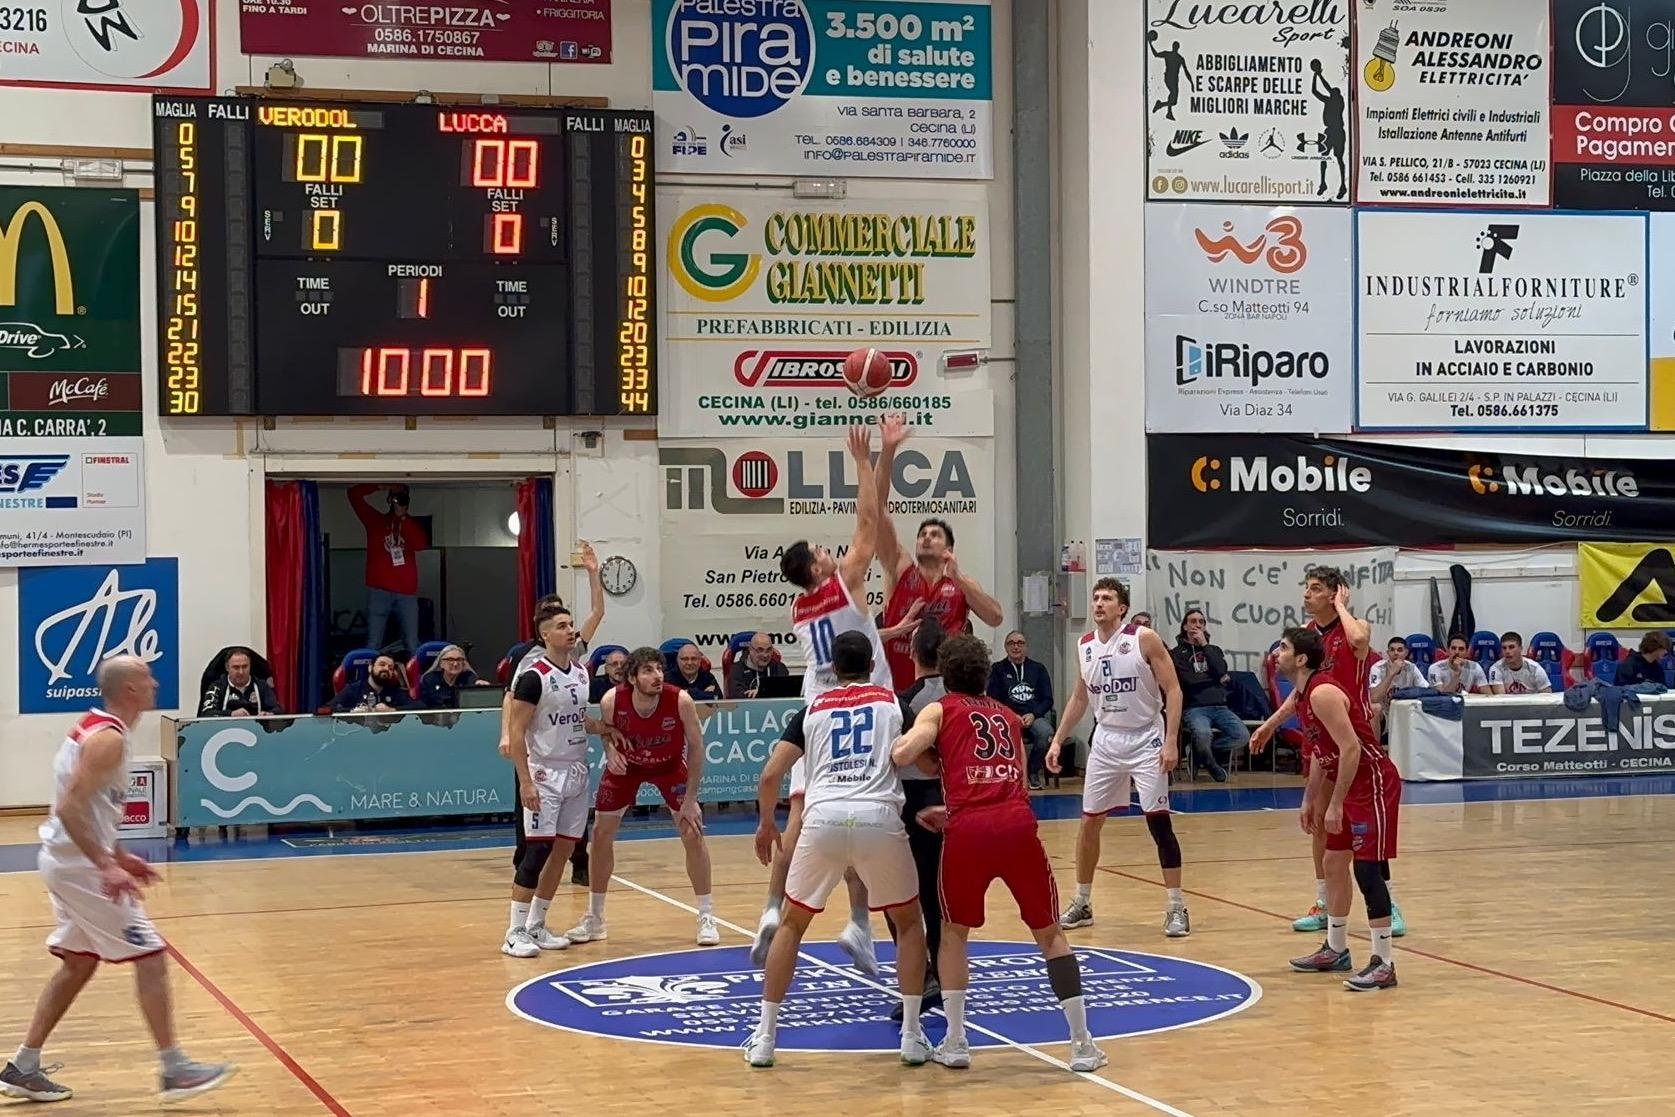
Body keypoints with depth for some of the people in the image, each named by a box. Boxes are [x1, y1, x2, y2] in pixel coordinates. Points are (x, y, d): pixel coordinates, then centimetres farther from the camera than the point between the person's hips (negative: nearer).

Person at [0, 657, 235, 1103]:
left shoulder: (95, 727, 13)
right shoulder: (108, 739, -18)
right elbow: (70, 808, -27)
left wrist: (119, 856, 22)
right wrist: (106, 866, -29)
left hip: (67, 861, 10)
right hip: (80, 864, -10)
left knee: (78, 963, 18)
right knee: (150, 956, -6)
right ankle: (174, 1070, -3)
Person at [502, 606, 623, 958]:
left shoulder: (582, 672, 7)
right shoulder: (534, 677, -15)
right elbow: (517, 733, -16)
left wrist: (601, 728, 5)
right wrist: (525, 782, -21)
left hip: (577, 773, 8)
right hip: (546, 774, -7)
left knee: (564, 850, 9)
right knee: (538, 850, -10)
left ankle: (536, 926, 19)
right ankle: (515, 933, -5)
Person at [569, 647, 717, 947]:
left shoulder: (681, 701, -32)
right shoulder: (612, 701, -30)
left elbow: (695, 746, -18)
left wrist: (690, 799, -18)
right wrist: (610, 751, -28)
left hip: (670, 765, -1)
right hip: (626, 764, 1)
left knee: (693, 833, -9)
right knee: (601, 833, 2)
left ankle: (707, 917, 5)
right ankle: (594, 918, 17)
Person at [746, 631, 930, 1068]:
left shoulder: (812, 710, 21)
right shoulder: (893, 703, 18)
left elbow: (770, 776, 13)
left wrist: (766, 824, 30)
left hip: (823, 819, 1)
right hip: (879, 819, -1)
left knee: (792, 924, 21)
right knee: (909, 922, 21)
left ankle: (764, 1036, 18)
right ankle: (912, 1035, 13)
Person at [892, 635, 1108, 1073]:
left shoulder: (940, 710, 14)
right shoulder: (1008, 716, 27)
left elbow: (902, 754, -4)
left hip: (968, 831, -2)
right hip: (1018, 824, 2)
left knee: (953, 932, 19)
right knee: (1050, 933, 14)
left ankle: (955, 1042, 14)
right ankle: (1083, 1044, 10)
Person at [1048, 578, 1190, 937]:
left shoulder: (1144, 639, -12)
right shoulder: (1084, 646, 4)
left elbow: (1172, 690, -11)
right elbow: (1080, 698, 18)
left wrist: (1171, 741, -19)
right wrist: (1058, 739, 12)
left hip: (1145, 740, -5)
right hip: (1106, 740, 5)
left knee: (1158, 821, -8)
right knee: (1089, 821, 7)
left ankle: (1177, 907, 0)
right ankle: (1082, 904, 21)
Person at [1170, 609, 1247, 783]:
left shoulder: (1214, 650, 20)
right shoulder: (1177, 653, 7)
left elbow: (1221, 671, -1)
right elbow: (1188, 680, -8)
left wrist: (1204, 645, 1)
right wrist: (1216, 679, 2)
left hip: (1219, 707, 4)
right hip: (1194, 708, -4)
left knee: (1243, 736, -23)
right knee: (1203, 735, -37)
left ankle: (1203, 749, 0)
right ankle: (1211, 764, -4)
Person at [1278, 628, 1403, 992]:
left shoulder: (1322, 693, -20)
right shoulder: (1304, 696, 11)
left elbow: (1351, 749, -25)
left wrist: (1335, 804, -22)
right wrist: (1310, 801, 22)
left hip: (1374, 783, -11)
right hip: (1351, 785, 11)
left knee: (1366, 867, -13)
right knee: (1333, 863, 16)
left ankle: (1384, 964, -11)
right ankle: (1335, 951, 28)